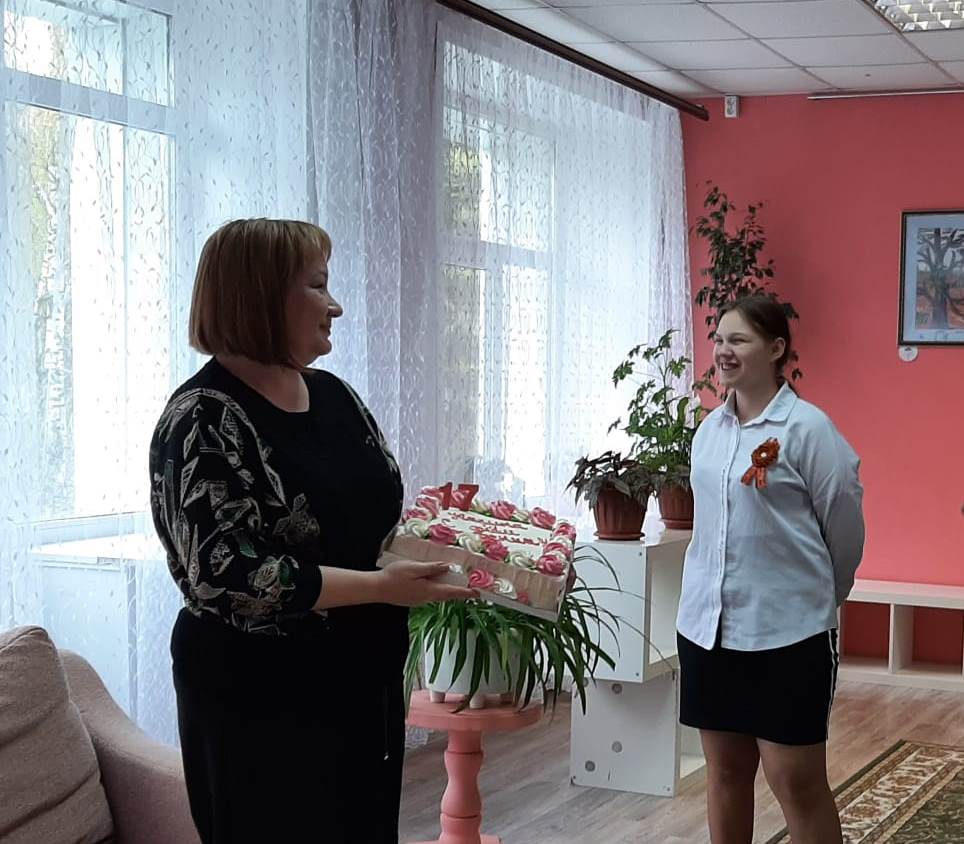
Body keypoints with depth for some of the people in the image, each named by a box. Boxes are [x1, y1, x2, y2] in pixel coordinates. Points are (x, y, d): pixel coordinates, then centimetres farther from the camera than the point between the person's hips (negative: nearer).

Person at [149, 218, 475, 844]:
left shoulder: (333, 394, 8)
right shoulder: (205, 418, -16)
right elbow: (227, 576, -24)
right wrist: (380, 587, -24)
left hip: (365, 683, 8)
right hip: (262, 705, -8)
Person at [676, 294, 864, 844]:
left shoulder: (808, 428, -12)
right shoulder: (710, 429, 8)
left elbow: (845, 528, -4)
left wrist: (820, 596, 9)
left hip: (788, 630, -6)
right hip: (707, 623, 6)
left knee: (797, 781, 1)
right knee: (725, 771, 14)